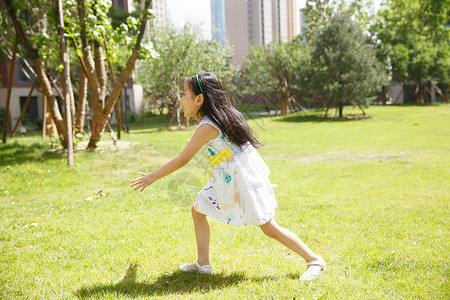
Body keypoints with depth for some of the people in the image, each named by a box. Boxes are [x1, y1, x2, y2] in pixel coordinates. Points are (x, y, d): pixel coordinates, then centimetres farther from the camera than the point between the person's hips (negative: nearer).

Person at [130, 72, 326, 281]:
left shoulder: (207, 127, -21)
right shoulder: (218, 117, 5)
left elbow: (182, 160, -17)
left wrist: (152, 177, -7)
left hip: (243, 178, -10)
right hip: (227, 178, 10)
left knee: (270, 228, -4)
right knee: (198, 211, 9)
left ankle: (314, 260, 9)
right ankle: (203, 264, 16)